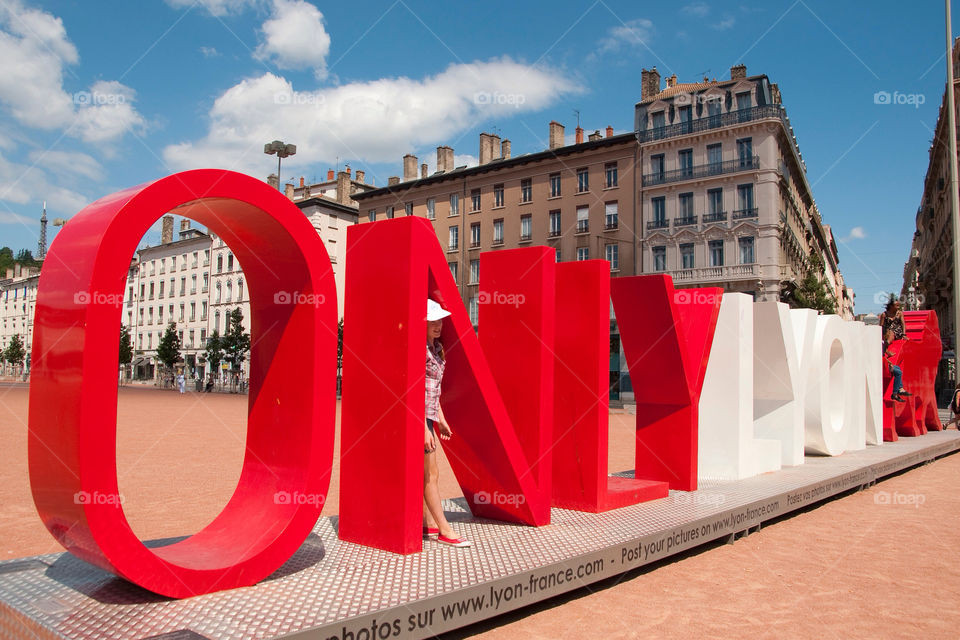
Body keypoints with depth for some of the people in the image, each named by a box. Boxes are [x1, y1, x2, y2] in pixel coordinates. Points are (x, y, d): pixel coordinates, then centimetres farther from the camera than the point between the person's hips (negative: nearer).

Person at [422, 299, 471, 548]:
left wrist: (440, 419, 19)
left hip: (428, 414, 9)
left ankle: (429, 525, 24)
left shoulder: (436, 347, 11)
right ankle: (444, 530, 6)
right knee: (430, 474, -2)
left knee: (426, 474, 15)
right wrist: (424, 427, -23)